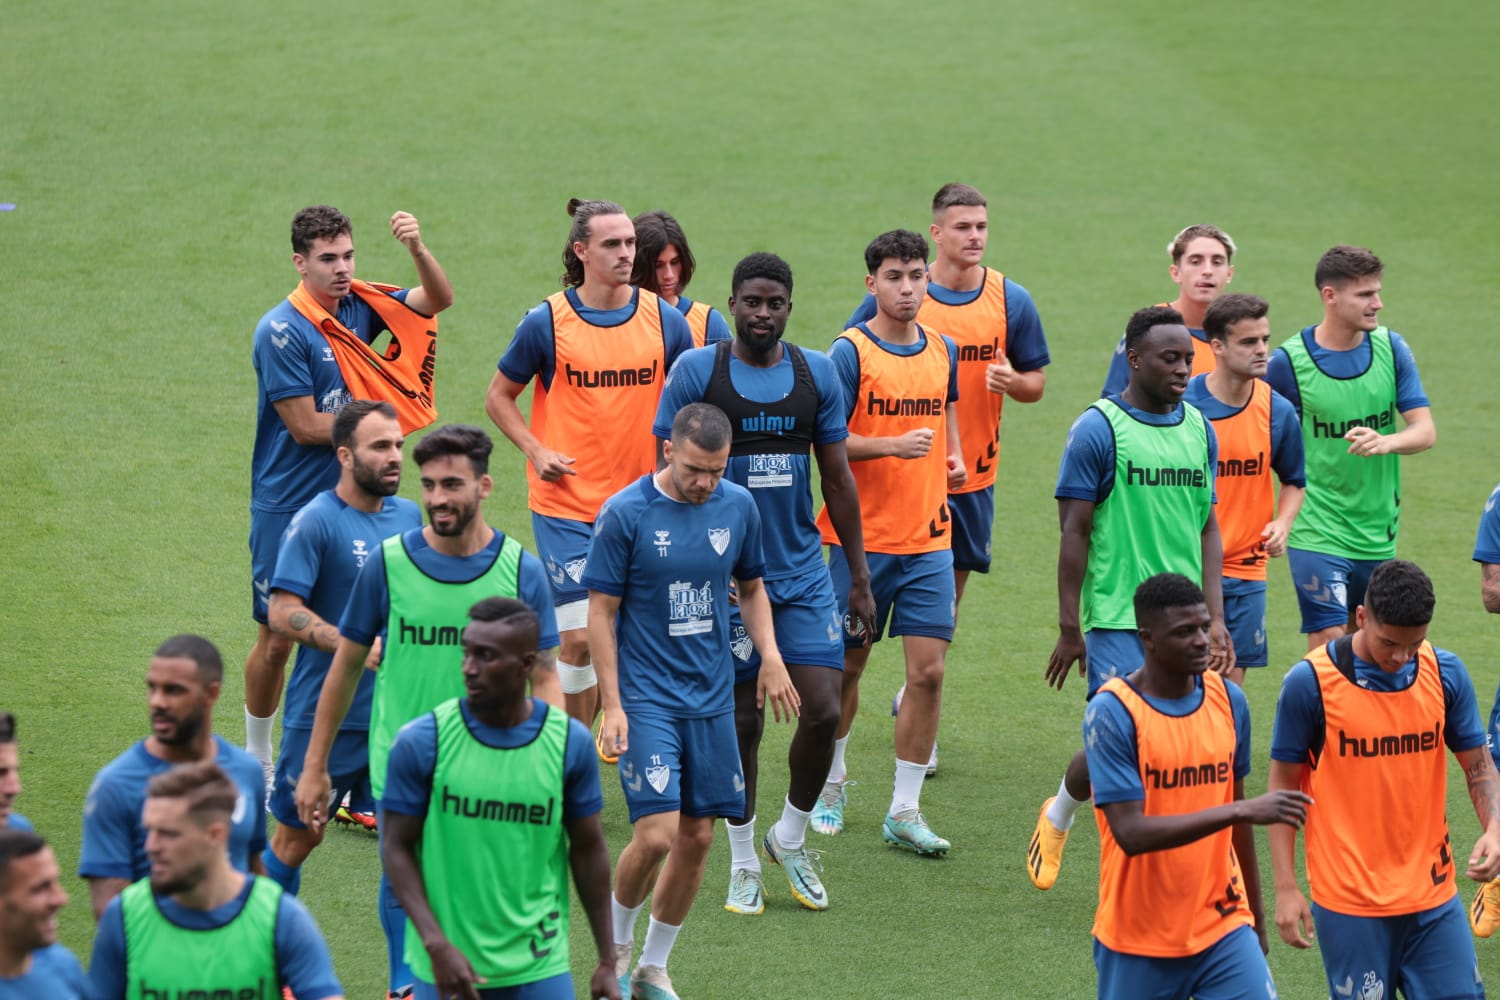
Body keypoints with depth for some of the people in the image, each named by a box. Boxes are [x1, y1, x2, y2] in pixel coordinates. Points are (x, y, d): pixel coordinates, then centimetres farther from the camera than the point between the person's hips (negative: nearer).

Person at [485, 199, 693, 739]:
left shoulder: (665, 321, 1)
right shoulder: (547, 322, -6)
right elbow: (499, 397, 6)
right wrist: (536, 451, -8)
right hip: (567, 504, -3)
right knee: (580, 635, -8)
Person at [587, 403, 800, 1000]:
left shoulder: (738, 507, 3)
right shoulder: (624, 514, -10)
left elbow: (751, 588, 18)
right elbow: (601, 613, -6)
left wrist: (770, 655, 1)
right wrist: (611, 705, -10)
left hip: (712, 698, 5)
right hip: (646, 699, -5)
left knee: (698, 837, 5)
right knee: (656, 833, -14)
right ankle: (616, 942, 13)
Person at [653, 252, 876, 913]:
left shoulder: (817, 374, 4)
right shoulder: (695, 372, -5)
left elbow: (837, 479, 10)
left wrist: (860, 578, 9)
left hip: (804, 572, 3)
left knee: (823, 711, -6)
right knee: (740, 720, 4)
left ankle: (791, 839, 18)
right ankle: (743, 864, 19)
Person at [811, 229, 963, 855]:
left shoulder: (942, 351, 9)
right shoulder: (850, 352, -9)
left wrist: (954, 458, 11)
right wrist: (895, 445, -24)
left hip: (929, 538, 4)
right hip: (861, 537, -4)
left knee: (928, 668, -5)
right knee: (846, 665, 8)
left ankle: (905, 811, 2)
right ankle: (832, 781, 32)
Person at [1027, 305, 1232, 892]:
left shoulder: (1199, 430, 10)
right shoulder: (1099, 429, -7)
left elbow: (1207, 529, 15)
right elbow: (1075, 531, -6)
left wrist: (1215, 619, 8)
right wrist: (1069, 628, -8)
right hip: (1117, 619, -5)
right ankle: (1058, 816, 22)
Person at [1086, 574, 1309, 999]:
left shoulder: (1228, 700, 3)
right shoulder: (1111, 712, -14)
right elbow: (1131, 833, -23)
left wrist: (1256, 916, 19)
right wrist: (1241, 811, -28)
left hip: (1223, 929, 3)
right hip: (1139, 940, -3)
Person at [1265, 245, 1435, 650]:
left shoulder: (1391, 348, 1)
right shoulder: (1289, 361, -10)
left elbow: (1425, 430, -3)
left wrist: (1386, 442, -24)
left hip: (1379, 533, 5)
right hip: (1318, 535, -4)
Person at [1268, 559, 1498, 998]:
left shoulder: (1446, 673, 1)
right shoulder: (1309, 683, -9)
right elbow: (1283, 784, -1)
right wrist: (1286, 888, -5)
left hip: (1434, 896, 3)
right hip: (1349, 903, -3)